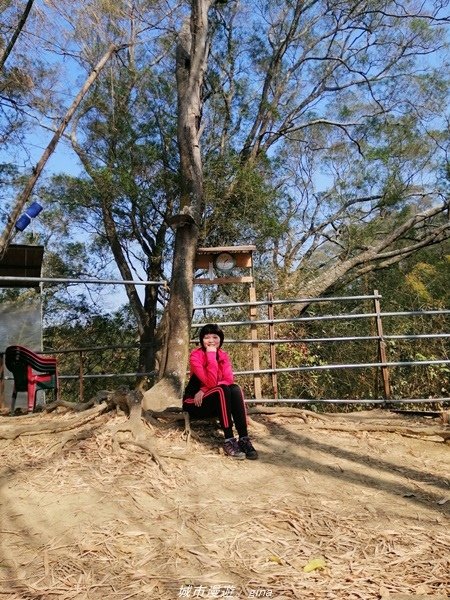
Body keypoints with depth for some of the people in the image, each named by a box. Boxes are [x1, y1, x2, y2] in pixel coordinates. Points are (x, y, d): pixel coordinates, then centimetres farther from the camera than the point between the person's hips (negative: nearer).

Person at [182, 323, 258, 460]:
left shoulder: (223, 355, 1)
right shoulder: (196, 356, -16)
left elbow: (229, 380, -14)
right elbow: (210, 382, -28)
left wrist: (204, 390, -25)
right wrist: (211, 355, -28)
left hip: (215, 403, 5)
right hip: (195, 403, -5)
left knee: (235, 389, -24)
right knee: (222, 389, -31)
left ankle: (244, 439, -27)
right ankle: (229, 441, -32)